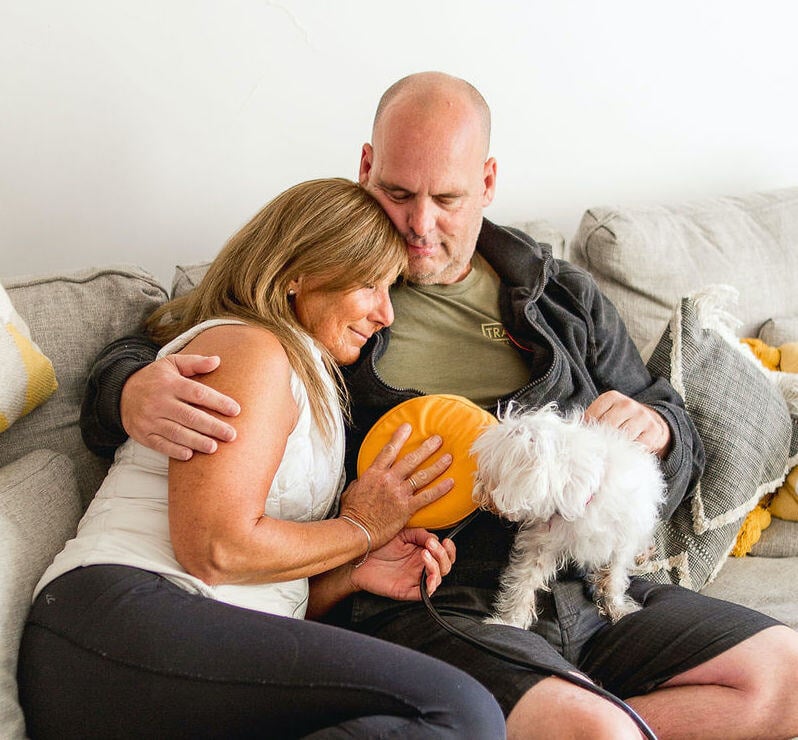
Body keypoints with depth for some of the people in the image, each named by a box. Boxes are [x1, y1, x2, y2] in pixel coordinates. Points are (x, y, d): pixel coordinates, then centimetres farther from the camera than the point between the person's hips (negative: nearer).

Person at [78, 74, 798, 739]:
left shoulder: (562, 295, 16)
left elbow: (680, 440, 22)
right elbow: (130, 353, 9)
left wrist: (655, 428, -4)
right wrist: (132, 395, -17)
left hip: (592, 586, 6)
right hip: (433, 608, -5)